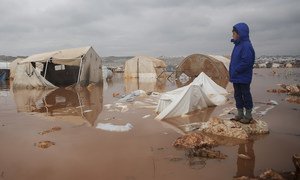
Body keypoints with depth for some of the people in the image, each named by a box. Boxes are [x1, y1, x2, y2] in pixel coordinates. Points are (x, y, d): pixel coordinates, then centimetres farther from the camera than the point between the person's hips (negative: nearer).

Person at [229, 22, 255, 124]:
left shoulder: (246, 46, -18)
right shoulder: (238, 45, 11)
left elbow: (246, 62, -25)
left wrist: (236, 71, -19)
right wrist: (232, 72, 8)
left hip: (243, 77, -9)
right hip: (236, 77, 9)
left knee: (246, 95, 3)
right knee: (238, 95, 15)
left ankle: (248, 115, 17)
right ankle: (240, 114, 27)